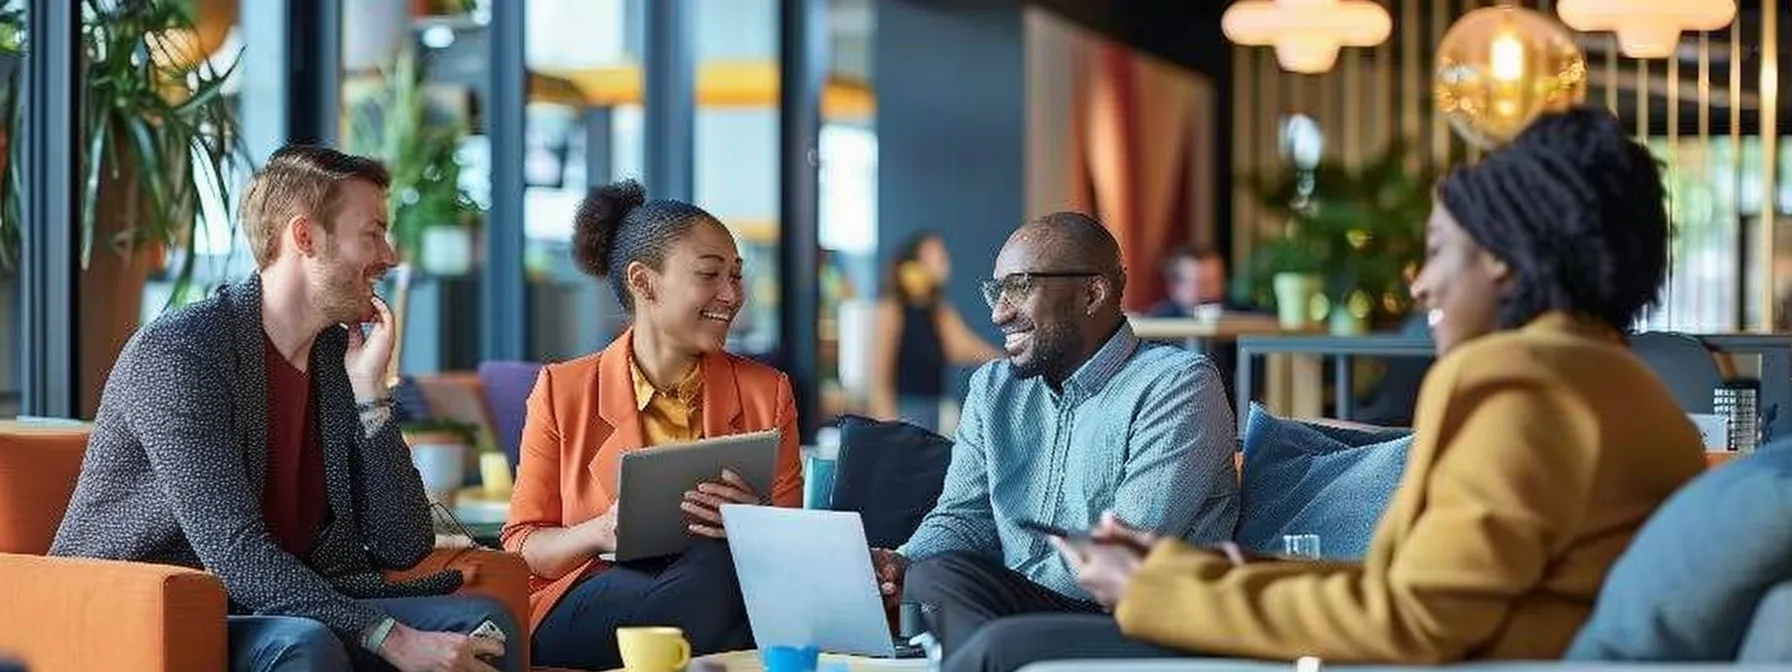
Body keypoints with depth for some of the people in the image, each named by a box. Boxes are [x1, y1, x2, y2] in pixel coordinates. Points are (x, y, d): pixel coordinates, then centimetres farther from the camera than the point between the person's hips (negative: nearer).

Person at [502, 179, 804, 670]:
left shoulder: (767, 392, 11)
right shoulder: (563, 391, 6)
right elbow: (523, 545, 6)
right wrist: (598, 533, -15)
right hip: (585, 607, -3)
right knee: (713, 575, -35)